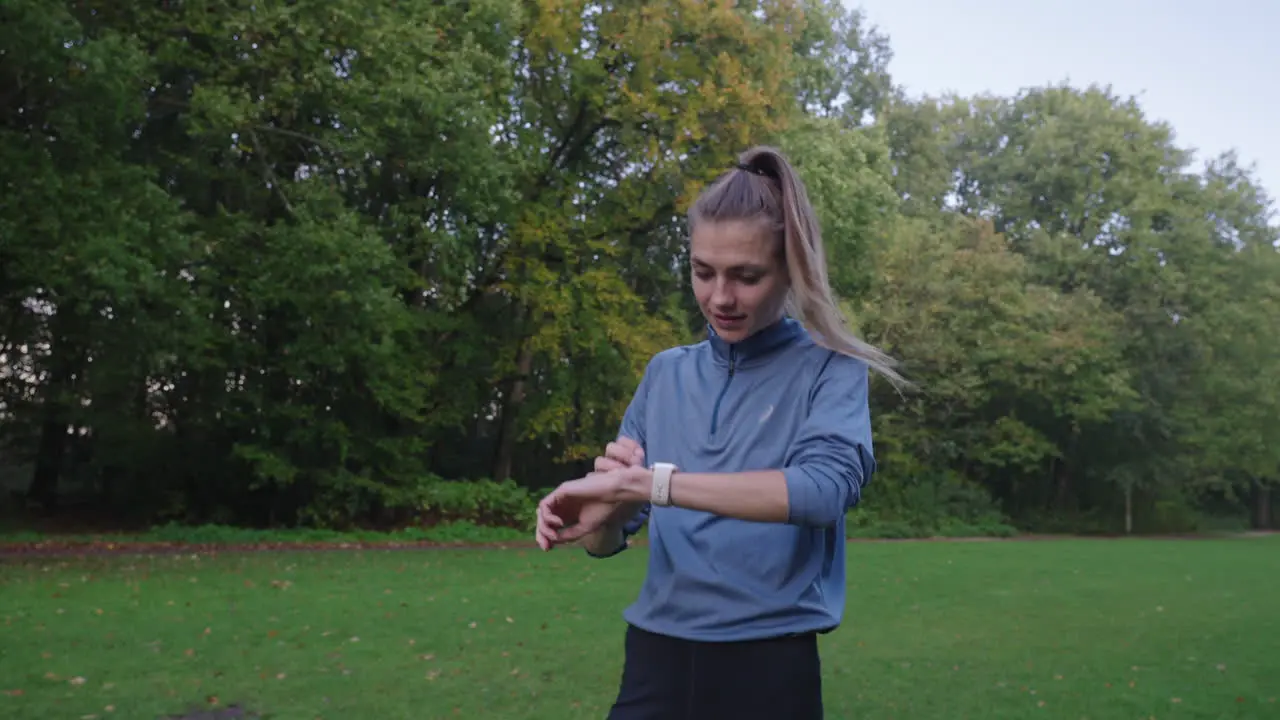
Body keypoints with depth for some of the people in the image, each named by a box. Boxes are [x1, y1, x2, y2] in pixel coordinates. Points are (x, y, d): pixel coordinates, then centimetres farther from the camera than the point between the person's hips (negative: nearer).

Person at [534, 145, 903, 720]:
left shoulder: (829, 369, -5)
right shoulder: (665, 373, 5)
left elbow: (826, 488, -25)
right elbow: (612, 537, 7)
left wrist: (644, 481, -28)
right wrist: (605, 514, -17)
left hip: (770, 664, -2)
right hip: (656, 656, 3)